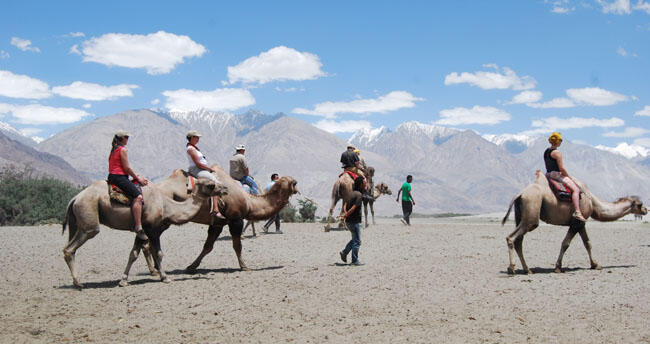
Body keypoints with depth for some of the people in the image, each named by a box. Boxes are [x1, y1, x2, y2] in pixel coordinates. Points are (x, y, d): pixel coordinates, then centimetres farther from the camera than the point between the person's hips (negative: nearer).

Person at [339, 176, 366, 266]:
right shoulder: (359, 195, -18)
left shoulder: (352, 193, 11)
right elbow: (353, 208, -23)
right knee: (357, 241, 1)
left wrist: (345, 213, -4)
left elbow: (345, 204, 11)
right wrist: (346, 215, -13)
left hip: (349, 221, 9)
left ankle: (344, 252, 21)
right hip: (354, 221, -9)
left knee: (355, 239, 23)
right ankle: (355, 261, 6)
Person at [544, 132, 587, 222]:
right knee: (576, 189, -16)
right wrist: (569, 177, -3)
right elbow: (561, 168, -18)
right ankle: (577, 212, -29)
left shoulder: (546, 151, 14)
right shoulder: (557, 152, -14)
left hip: (548, 174, 10)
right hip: (556, 174, -10)